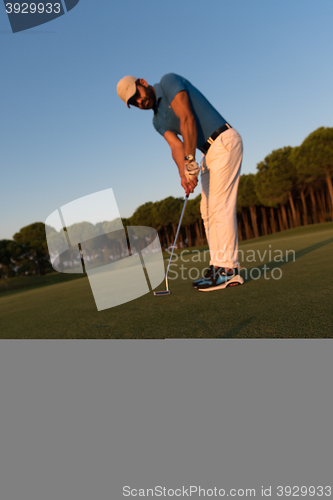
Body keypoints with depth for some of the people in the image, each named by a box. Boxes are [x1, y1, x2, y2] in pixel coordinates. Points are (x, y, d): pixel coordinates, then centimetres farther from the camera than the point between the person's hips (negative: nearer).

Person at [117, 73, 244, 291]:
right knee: (208, 209, 6)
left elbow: (187, 119, -19)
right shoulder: (158, 120, 16)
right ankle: (218, 265, 9)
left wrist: (190, 161, -22)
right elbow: (176, 146, 1)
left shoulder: (169, 81, -6)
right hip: (210, 152, 9)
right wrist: (183, 174, -18)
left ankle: (228, 269, -13)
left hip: (224, 141, -9)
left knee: (220, 206, -15)